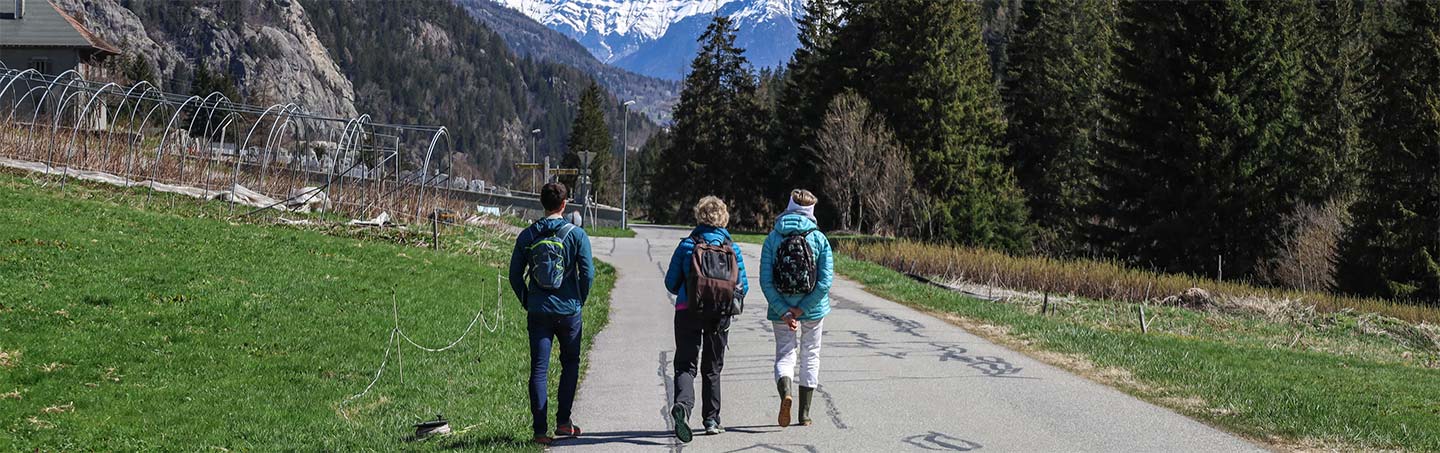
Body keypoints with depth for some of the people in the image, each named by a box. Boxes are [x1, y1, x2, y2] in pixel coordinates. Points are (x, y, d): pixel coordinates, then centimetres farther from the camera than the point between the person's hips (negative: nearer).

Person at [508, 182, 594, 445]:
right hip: (569, 311, -1)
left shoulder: (528, 236, 2)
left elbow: (515, 275, 3)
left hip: (538, 312, 2)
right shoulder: (576, 234, -5)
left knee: (538, 370, 2)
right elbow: (588, 273, -8)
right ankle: (563, 421, 13)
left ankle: (540, 430, -2)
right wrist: (579, 301, 7)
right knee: (570, 364, 16)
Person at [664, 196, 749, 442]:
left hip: (688, 312, -2)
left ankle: (683, 404, -28)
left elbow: (671, 283, 1)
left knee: (685, 364, 0)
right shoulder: (732, 249, 0)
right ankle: (712, 419, 20)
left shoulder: (686, 246, -3)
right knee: (712, 367, 16)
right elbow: (743, 287, 2)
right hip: (720, 316, 2)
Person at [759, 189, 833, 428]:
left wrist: (783, 311, -9)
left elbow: (766, 280, -10)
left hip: (781, 309, 0)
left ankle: (785, 391, -24)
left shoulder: (773, 238, -4)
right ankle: (805, 413, 18)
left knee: (784, 355, 8)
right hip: (813, 309, 0)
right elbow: (826, 280, -12)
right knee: (810, 357, 15)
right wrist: (802, 309, -11)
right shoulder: (819, 238, -5)